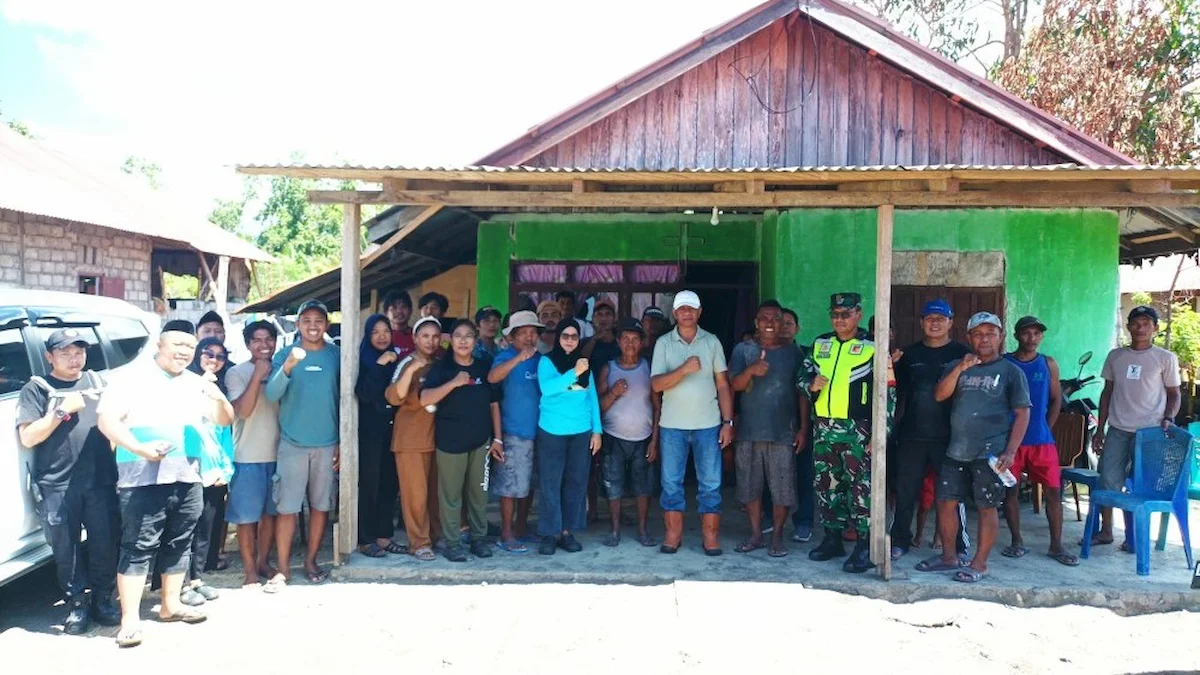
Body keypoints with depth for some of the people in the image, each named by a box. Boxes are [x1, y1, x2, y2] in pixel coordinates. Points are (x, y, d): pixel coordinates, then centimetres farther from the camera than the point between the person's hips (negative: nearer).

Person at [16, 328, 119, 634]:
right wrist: (62, 411, -14)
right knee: (66, 550, 4)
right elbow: (27, 438, -7)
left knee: (105, 544, 4)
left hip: (101, 481, 3)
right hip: (57, 487, -3)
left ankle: (102, 600, 19)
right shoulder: (36, 388, 1)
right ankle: (76, 605, 18)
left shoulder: (96, 381, 13)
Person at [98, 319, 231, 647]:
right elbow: (107, 419, -9)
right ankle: (130, 619, -3)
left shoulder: (197, 384, 14)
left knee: (178, 545, 13)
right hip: (143, 479, -5)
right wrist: (140, 448, -21)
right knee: (138, 547, -5)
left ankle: (171, 605, 25)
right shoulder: (133, 379, -1)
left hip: (188, 479, 5)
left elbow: (224, 420, 16)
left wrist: (219, 399, -7)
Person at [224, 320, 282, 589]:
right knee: (247, 516, 2)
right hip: (248, 457, -4)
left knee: (271, 512, 12)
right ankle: (249, 570, 11)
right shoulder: (237, 373, -4)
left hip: (277, 453, 4)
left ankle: (263, 561, 25)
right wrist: (257, 376, -18)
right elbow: (243, 410, -16)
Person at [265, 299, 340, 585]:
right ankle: (283, 568, 7)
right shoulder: (285, 355, 0)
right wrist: (288, 367, -31)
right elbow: (272, 395, -13)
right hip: (292, 443, -1)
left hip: (327, 443, 1)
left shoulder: (337, 355, 2)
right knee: (287, 507, -2)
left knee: (321, 505, 8)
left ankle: (311, 561, 21)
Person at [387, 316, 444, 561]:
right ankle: (420, 542, 5)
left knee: (436, 491, 9)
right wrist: (411, 370, -28)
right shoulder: (408, 363, -6)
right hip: (411, 437, -5)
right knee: (415, 493, -4)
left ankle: (436, 536, 22)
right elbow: (394, 398, -19)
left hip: (437, 435, 5)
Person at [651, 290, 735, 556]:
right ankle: (673, 534, 15)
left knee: (711, 483, 3)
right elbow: (656, 384, -7)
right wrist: (684, 369, -22)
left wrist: (728, 421, -1)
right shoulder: (664, 343, 2)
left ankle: (711, 536, 11)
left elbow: (723, 384, 5)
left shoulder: (712, 342, 4)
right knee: (671, 482, 5)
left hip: (708, 424, 0)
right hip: (672, 425, 0)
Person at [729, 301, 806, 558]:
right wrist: (750, 370, -25)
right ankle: (755, 534, 20)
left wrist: (803, 428, 2)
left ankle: (777, 536, 13)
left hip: (783, 432, -1)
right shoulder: (743, 350, 6)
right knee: (750, 486, 7)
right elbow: (735, 385, -4)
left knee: (782, 488, -1)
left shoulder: (793, 352, 6)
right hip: (749, 430, 1)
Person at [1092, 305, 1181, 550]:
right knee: (1109, 480, 1)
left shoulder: (1165, 358, 0)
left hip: (1149, 431, -3)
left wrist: (1168, 418, -14)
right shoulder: (1116, 356, 9)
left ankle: (1134, 536, 16)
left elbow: (1174, 394, 5)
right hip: (1117, 430, 3)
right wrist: (1100, 429, 10)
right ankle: (1105, 531, 13)